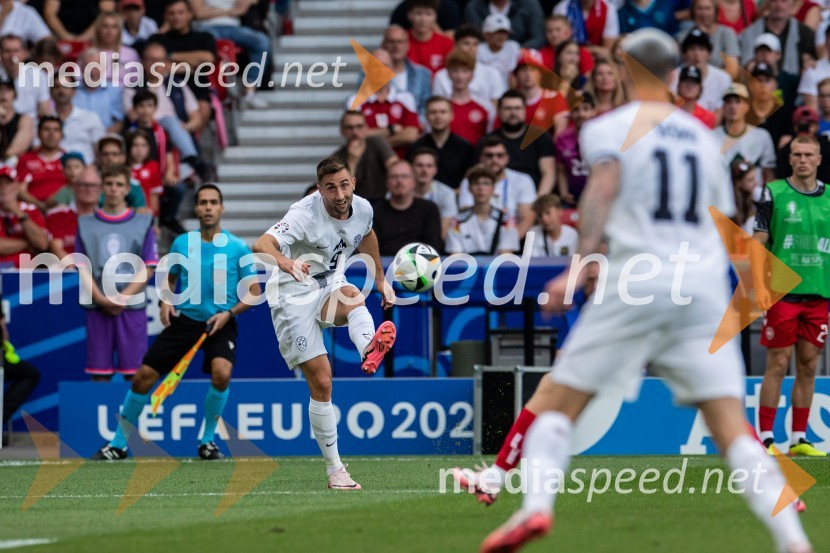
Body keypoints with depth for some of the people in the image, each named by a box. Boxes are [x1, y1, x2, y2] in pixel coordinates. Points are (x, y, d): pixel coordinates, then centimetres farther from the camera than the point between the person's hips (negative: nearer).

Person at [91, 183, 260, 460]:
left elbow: (254, 292, -1)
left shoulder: (238, 248, -5)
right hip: (184, 320, 3)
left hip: (220, 325, -3)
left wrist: (229, 313, -16)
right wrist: (166, 301, 1)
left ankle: (207, 440, -8)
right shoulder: (182, 243, 4)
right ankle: (119, 444, 11)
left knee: (221, 372, -30)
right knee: (144, 376, -5)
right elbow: (169, 279, 21)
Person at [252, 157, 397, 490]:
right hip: (293, 296, -5)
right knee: (321, 381, -11)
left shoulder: (362, 209, -5)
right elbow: (261, 245, -40)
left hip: (329, 288, 5)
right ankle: (334, 470, -2)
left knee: (352, 297, -34)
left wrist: (381, 280, 24)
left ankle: (370, 351, -64)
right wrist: (285, 262, -61)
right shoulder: (305, 214, -24)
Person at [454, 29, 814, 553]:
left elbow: (605, 184, -12)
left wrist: (582, 262, -18)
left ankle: (537, 505, -15)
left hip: (637, 280, -3)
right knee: (731, 425, -1)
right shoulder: (703, 136, 20)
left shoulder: (608, 127, 7)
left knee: (558, 398, 6)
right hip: (706, 286, 3)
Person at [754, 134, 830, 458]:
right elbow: (759, 243, 0)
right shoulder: (774, 193, 0)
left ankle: (799, 439, 11)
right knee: (778, 364, -5)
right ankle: (765, 437, 0)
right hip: (782, 293, -3)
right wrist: (759, 286, -9)